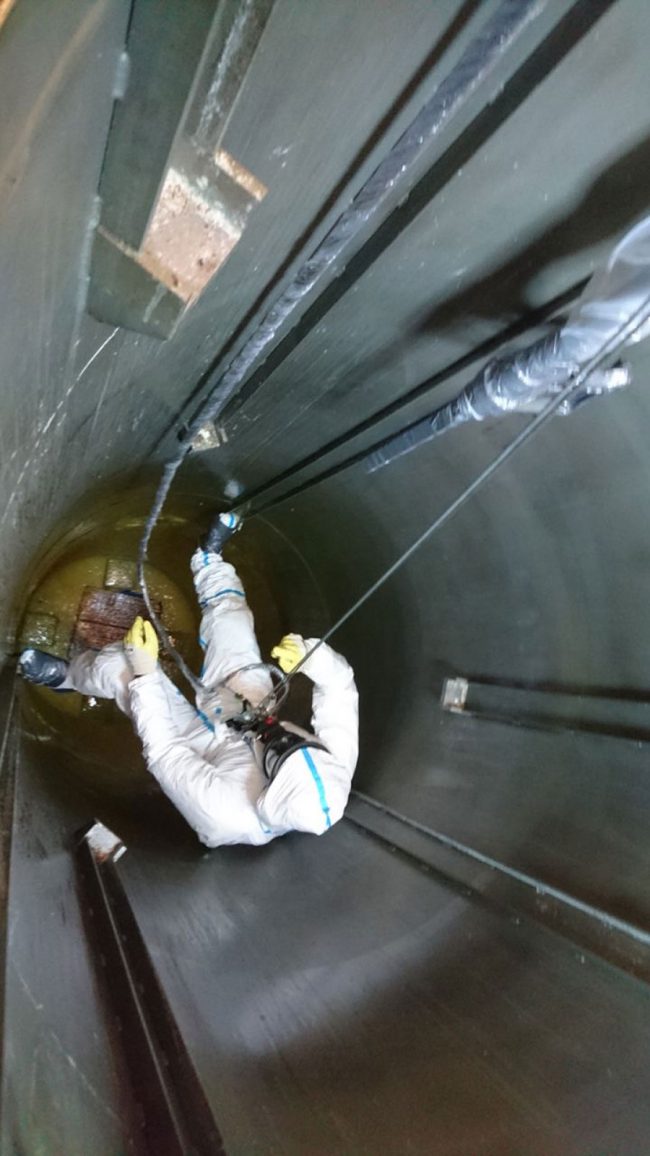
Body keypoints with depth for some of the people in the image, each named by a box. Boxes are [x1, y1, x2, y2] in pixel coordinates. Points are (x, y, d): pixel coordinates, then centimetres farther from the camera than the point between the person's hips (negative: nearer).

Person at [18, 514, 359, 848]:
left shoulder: (232, 813, -46)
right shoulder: (337, 768, -36)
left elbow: (163, 753, -33)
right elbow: (340, 687, -23)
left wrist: (145, 675, -28)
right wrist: (312, 656, -43)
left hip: (201, 745, -3)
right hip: (251, 721, 4)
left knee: (122, 663, -8)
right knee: (229, 616, 3)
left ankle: (67, 675, 31)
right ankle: (209, 558, 39)